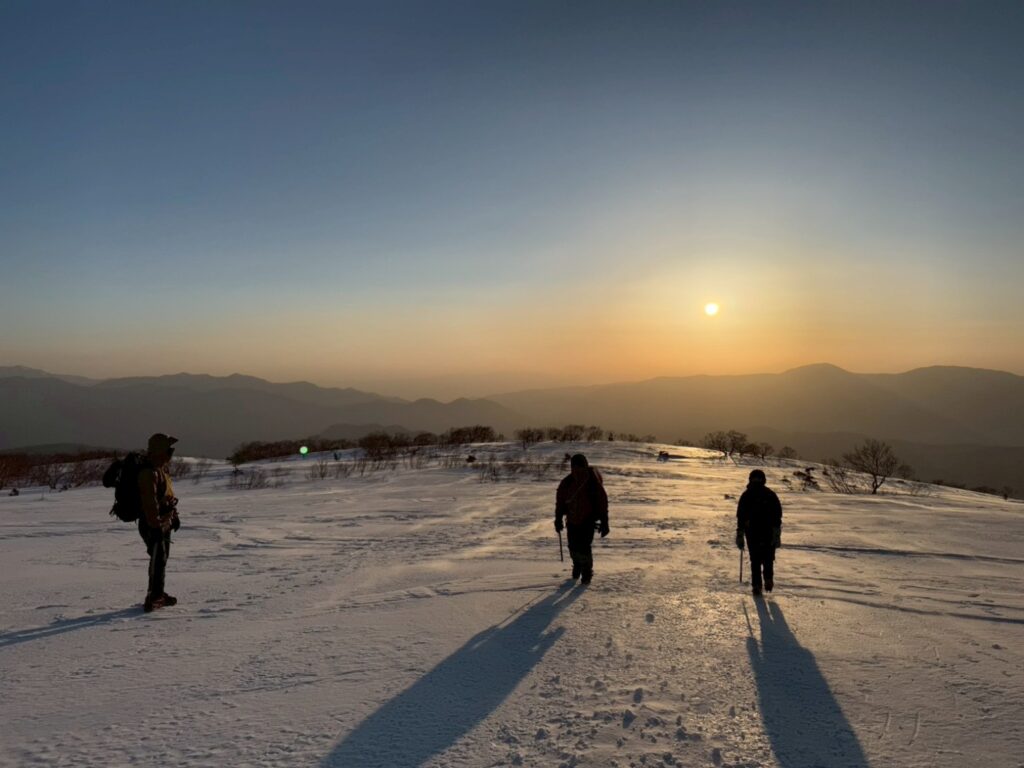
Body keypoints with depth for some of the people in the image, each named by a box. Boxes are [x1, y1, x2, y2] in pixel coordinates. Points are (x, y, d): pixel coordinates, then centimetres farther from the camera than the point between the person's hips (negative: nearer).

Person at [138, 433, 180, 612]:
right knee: (158, 561, -7)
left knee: (162, 559, 17)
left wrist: (174, 516, 25)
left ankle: (158, 594, 28)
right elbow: (150, 502, -27)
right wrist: (155, 525, -30)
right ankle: (153, 596, -2)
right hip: (154, 525, -10)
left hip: (164, 523, 10)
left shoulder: (160, 469, 13)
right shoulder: (149, 472, -21)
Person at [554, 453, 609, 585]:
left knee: (584, 548, -10)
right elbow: (560, 500, 4)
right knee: (573, 546, 9)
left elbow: (602, 502, -8)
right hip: (572, 520, 3)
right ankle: (577, 566, 39)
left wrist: (604, 522, -8)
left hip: (588, 520, -3)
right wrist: (558, 518, 6)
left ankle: (587, 573, 12)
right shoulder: (567, 483, -8)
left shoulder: (594, 483, -15)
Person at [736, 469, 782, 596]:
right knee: (768, 558, 15)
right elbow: (778, 515, -3)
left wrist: (740, 535, 4)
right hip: (768, 532, 0)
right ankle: (768, 579, -5)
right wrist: (777, 535, -1)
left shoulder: (746, 495, 2)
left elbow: (740, 516, 0)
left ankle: (756, 585, 1)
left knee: (755, 560, 8)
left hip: (752, 532, 0)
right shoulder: (770, 494, 2)